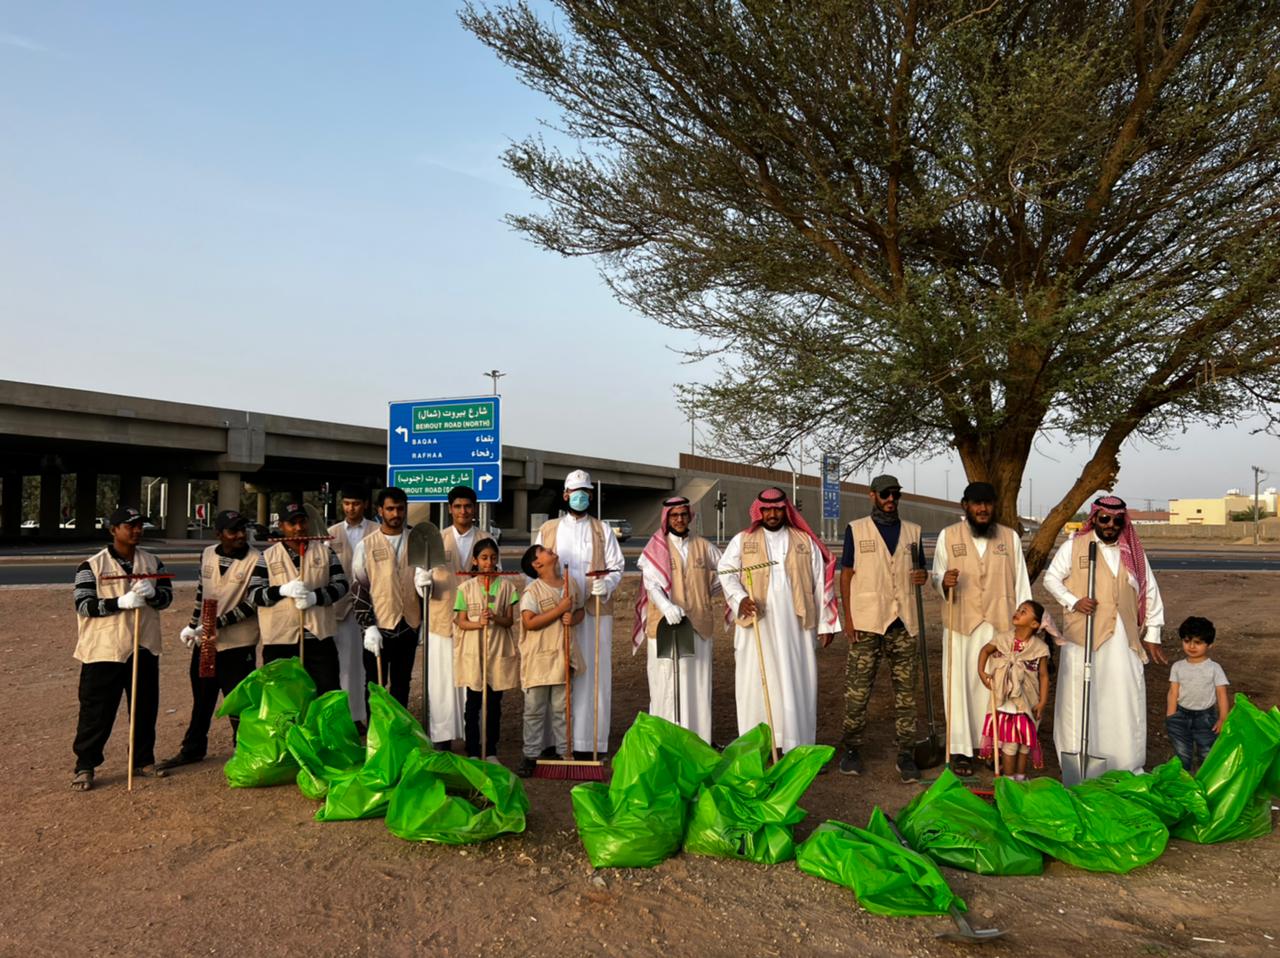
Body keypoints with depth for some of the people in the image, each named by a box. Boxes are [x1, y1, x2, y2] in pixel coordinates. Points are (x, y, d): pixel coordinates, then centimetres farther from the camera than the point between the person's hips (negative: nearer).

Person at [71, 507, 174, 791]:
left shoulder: (152, 562, 7)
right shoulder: (92, 565, -6)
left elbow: (168, 595, 8)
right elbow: (84, 604, -11)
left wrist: (152, 593, -15)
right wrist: (121, 602, -24)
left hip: (144, 647, 4)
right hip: (103, 649, -4)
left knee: (145, 708, 12)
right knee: (96, 711, 0)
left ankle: (143, 760, 26)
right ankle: (85, 766, 13)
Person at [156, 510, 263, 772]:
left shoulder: (256, 560, -14)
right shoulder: (208, 555, 3)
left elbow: (253, 603, -19)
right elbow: (201, 592, 16)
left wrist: (218, 624, -21)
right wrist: (193, 625, 17)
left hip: (238, 645, -6)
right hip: (204, 642, 6)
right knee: (201, 700, 20)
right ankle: (192, 749, 37)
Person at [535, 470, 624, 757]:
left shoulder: (603, 530, 11)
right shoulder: (548, 529, 14)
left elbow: (616, 568, 4)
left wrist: (606, 584, -17)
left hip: (594, 612, 0)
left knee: (593, 674, -2)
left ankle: (590, 743, 2)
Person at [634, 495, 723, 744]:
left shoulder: (702, 546, 9)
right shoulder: (656, 548, -1)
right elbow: (652, 583, -13)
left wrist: (709, 590, 12)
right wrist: (667, 606, -30)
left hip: (698, 624, 3)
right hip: (665, 625, -3)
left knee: (697, 682, 5)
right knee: (666, 683, -2)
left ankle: (698, 738, 10)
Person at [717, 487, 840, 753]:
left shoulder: (805, 542, 8)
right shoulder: (742, 540, 7)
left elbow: (820, 583, 7)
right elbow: (726, 571, 0)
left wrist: (825, 623, 3)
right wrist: (740, 598, -18)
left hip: (795, 625, 1)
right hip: (757, 624, -1)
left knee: (798, 683, 2)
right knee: (757, 682, 1)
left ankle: (798, 745, 9)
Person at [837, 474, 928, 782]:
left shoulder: (912, 531, 13)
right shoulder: (856, 529, 4)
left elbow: (916, 570, 21)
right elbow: (846, 574, 3)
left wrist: (924, 576, -5)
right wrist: (848, 617, -4)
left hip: (903, 621, 3)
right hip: (866, 623, -3)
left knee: (905, 690, 4)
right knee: (857, 690, 0)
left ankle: (906, 753, 12)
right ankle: (851, 748, 14)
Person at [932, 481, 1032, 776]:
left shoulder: (1010, 537, 7)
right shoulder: (948, 536, 3)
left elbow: (1020, 584, 7)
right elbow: (936, 579, 6)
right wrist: (944, 582, -17)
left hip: (1000, 624, 1)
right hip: (961, 623, -1)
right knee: (961, 684, 0)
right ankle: (960, 749, 8)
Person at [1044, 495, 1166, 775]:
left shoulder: (1133, 552, 10)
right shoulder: (1074, 546, 1)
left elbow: (1150, 593, 14)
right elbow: (1051, 578, 3)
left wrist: (1152, 636, 11)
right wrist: (1073, 601, -14)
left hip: (1124, 640, 3)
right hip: (1084, 638, -3)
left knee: (1126, 702, 5)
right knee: (1081, 699, 1)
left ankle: (1129, 765, 17)